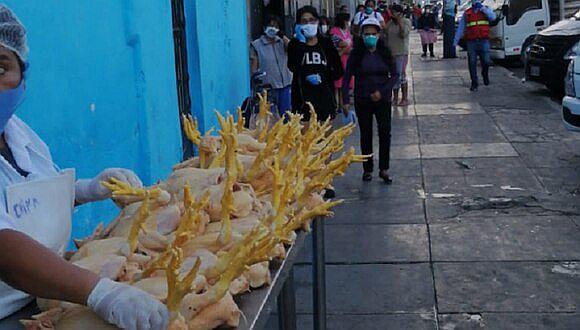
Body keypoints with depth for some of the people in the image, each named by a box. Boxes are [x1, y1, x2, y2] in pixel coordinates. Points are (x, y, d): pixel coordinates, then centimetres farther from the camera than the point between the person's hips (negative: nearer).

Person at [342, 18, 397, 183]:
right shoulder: (356, 54, -3)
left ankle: (384, 169, 7)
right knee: (366, 135, 8)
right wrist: (346, 100, -12)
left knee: (385, 133, -4)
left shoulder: (384, 53, 2)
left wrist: (382, 91, -11)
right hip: (362, 101, -1)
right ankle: (367, 169, 18)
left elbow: (394, 75, 2)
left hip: (383, 99, 1)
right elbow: (347, 77, -4)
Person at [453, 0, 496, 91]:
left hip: (483, 41, -1)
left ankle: (485, 75, 25)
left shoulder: (486, 9, 11)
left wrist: (482, 8, -13)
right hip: (471, 42, 1)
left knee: (486, 61, -6)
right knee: (472, 63, -1)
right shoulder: (466, 13, 13)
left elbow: (493, 17, -9)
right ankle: (474, 83, 9)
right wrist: (456, 41, 6)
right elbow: (460, 28, 13)